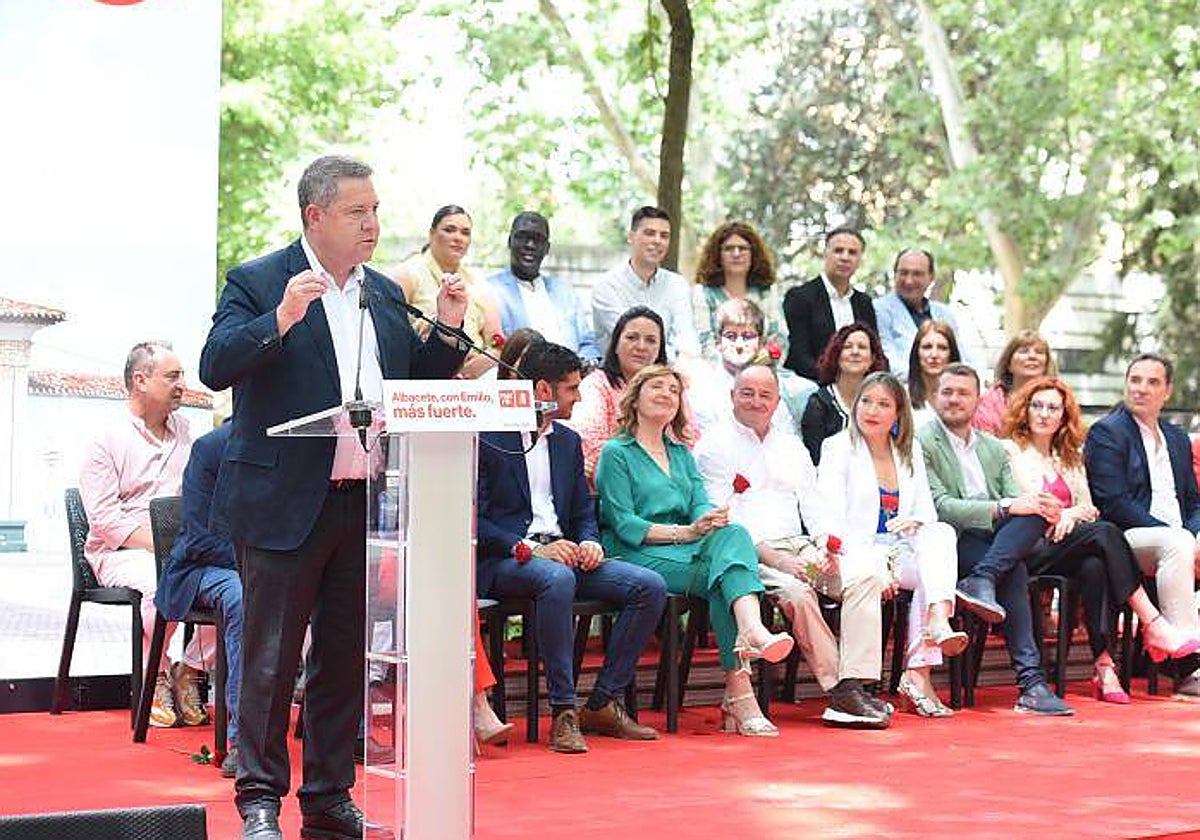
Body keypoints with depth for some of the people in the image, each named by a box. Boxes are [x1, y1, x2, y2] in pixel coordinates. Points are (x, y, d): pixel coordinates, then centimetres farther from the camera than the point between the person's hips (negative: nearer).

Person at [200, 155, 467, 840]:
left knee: (346, 658, 11)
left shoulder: (386, 295, 15)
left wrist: (447, 331, 2)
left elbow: (412, 387, 17)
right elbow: (216, 368, -15)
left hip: (368, 504, 6)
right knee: (272, 659, -1)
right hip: (286, 504, -6)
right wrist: (281, 318, -27)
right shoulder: (258, 284, -4)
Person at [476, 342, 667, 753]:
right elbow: (474, 520, -10)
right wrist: (530, 549, -20)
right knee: (557, 578, -40)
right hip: (503, 562, -7)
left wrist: (589, 543, -2)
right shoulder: (486, 439, -3)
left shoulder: (568, 441, 20)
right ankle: (563, 712, -32)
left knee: (650, 586, -13)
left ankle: (603, 704, -9)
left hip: (560, 553, 7)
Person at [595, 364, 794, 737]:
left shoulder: (681, 453, 27)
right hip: (636, 558, -5)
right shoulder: (616, 452, 5)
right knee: (722, 575, -30)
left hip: (685, 552, 5)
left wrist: (712, 519, -16)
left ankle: (752, 631, -54)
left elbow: (700, 504, 11)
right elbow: (623, 524, -7)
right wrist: (684, 532, -18)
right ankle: (739, 689, -41)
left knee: (733, 534, -29)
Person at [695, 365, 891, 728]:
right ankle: (837, 690, -27)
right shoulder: (715, 446, 3)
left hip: (800, 547, 6)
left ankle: (856, 683, -30)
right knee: (796, 591, -34)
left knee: (864, 577, -20)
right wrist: (773, 558, -18)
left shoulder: (791, 446, 24)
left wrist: (827, 547, -4)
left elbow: (812, 503, 18)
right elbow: (724, 519, -7)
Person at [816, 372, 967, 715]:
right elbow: (832, 519, -8)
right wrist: (875, 567, -22)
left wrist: (915, 522, -12)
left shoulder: (910, 450, 17)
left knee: (940, 533, -28)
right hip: (857, 553, -4)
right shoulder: (838, 447, 2)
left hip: (900, 549, 4)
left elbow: (926, 511, 16)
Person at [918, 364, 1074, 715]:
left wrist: (1040, 508, -11)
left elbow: (1018, 500, 15)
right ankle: (1031, 681, -36)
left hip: (998, 539, 6)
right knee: (1014, 573, -31)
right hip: (952, 542, -6)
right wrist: (1004, 507, -20)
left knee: (1035, 514, -27)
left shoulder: (994, 449, 24)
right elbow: (939, 507, -11)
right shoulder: (922, 443, 2)